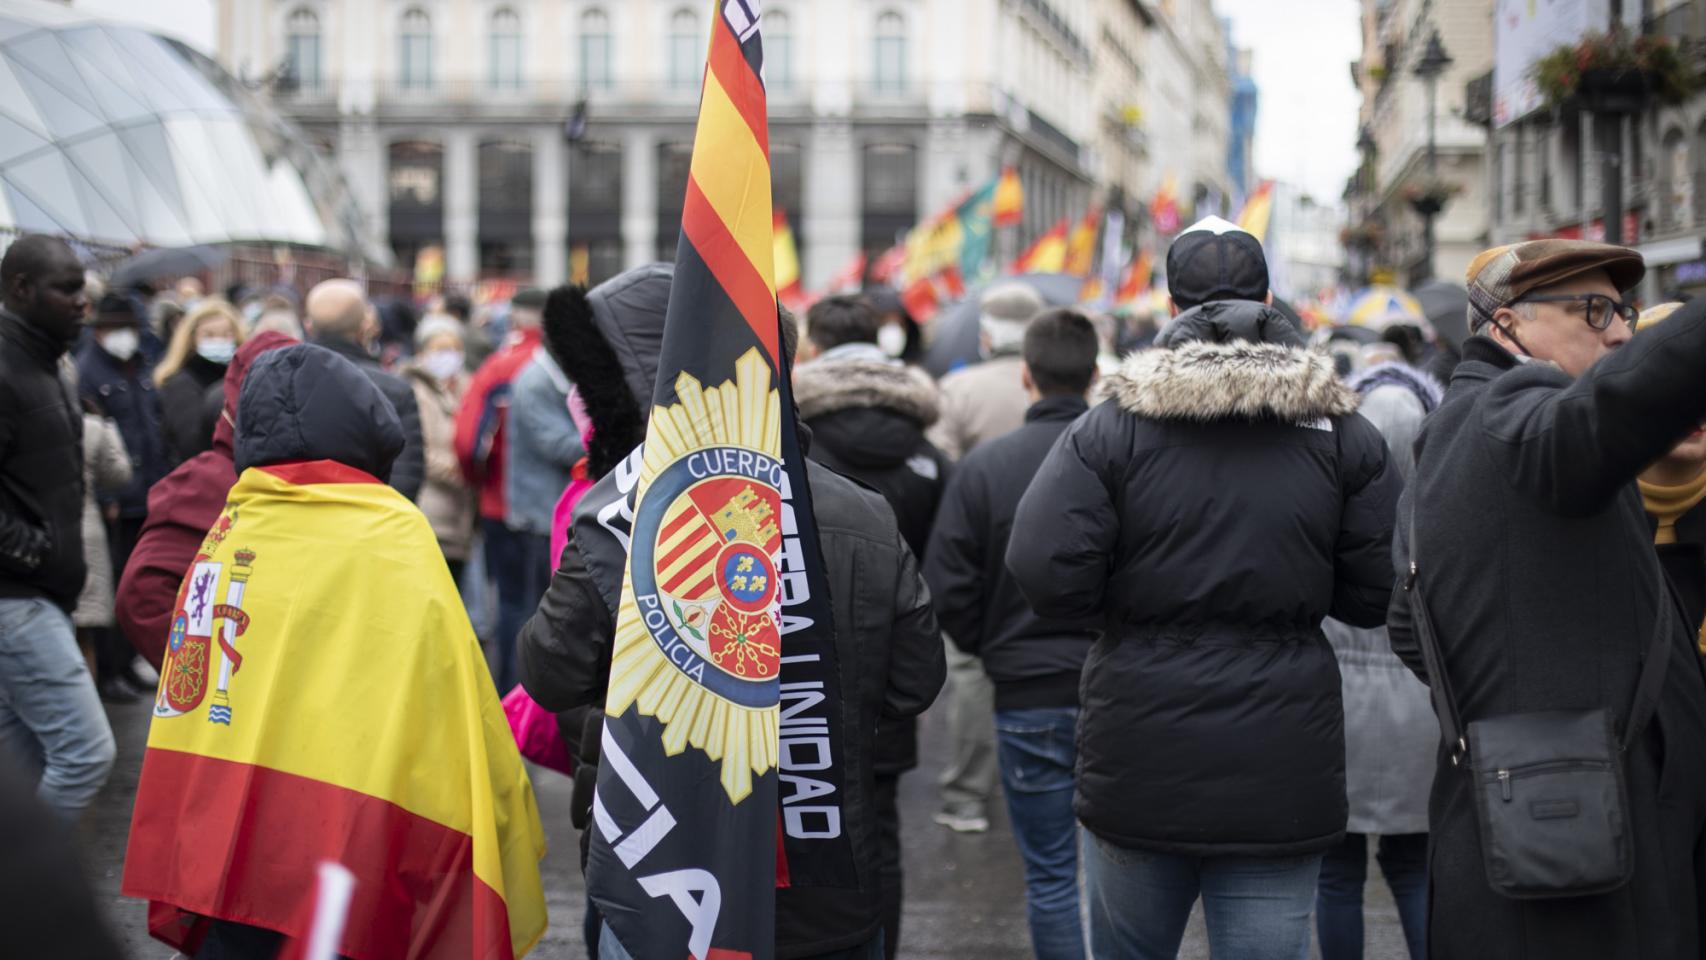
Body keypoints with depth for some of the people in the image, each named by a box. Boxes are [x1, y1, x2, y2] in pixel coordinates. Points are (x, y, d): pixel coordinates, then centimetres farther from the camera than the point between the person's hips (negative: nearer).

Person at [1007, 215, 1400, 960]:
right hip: (1281, 771, 1)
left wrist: (1138, 592, 8)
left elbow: (1046, 577, -12)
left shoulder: (1110, 427, -4)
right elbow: (1375, 595, 1)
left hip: (1139, 764, 0)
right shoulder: (1342, 434, 1)